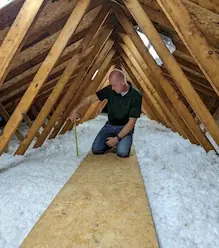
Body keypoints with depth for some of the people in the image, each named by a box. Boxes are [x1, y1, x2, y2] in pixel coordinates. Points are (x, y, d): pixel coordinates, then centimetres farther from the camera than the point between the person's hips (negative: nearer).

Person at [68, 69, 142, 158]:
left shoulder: (136, 96, -22)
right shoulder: (110, 89, -12)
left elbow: (132, 122, -20)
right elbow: (91, 98, -6)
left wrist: (117, 138, -22)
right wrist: (75, 110, -11)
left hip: (125, 127, -3)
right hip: (110, 125, 3)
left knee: (122, 152, -26)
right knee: (96, 150, -11)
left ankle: (123, 142, 7)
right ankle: (113, 142, 16)